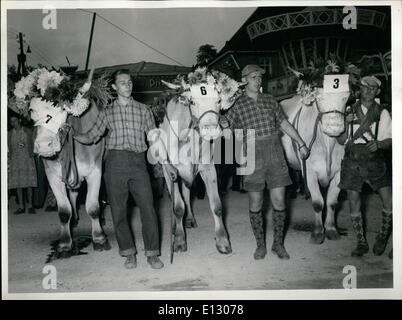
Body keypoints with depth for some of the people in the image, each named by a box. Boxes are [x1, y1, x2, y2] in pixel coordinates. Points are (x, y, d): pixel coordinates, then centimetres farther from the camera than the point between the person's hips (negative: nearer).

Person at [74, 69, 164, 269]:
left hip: (138, 162, 0)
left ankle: (152, 254, 6)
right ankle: (129, 253, 16)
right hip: (115, 162, 1)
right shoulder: (107, 112, 14)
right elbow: (92, 136, 13)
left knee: (148, 208, -6)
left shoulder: (143, 110, 14)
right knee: (118, 210, 2)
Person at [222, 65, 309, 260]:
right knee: (255, 203, 3)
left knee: (279, 200, 1)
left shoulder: (270, 100, 12)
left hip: (275, 154, 2)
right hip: (252, 156, -2)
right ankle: (260, 245, 19)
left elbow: (284, 123, 18)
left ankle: (278, 243, 17)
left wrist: (301, 143, 19)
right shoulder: (237, 106, 3)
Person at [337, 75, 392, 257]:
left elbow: (390, 140, 4)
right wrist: (346, 124, -10)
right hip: (352, 162, 1)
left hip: (374, 161, -1)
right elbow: (341, 141, 7)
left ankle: (383, 236, 18)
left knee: (389, 200, -9)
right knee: (354, 203, 3)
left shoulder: (382, 113, 6)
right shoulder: (349, 111, 8)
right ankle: (361, 243, 19)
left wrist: (379, 144, -16)